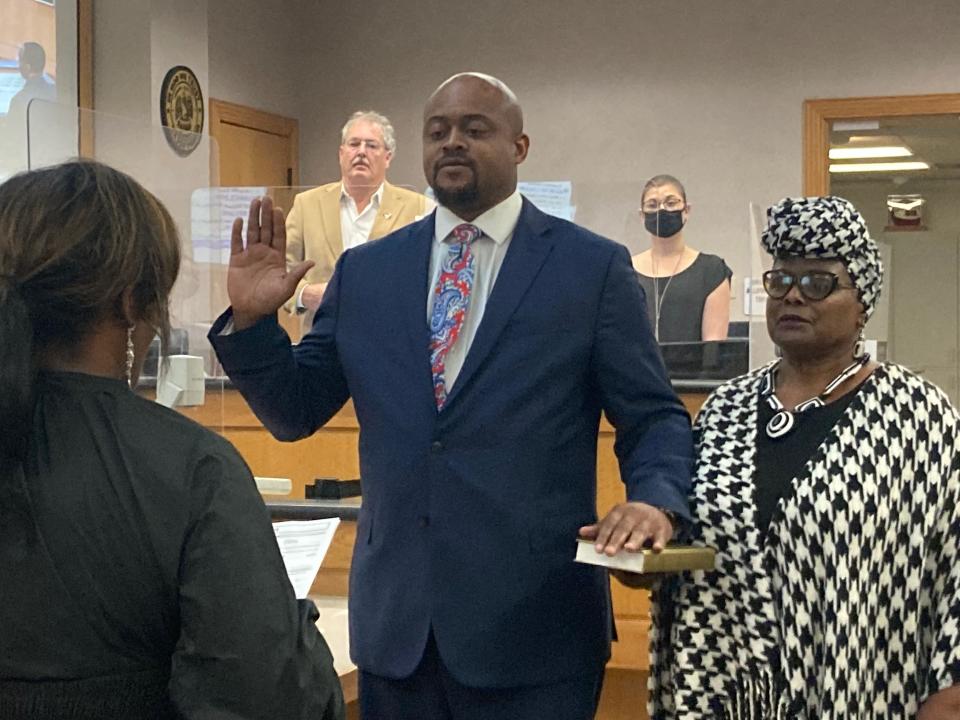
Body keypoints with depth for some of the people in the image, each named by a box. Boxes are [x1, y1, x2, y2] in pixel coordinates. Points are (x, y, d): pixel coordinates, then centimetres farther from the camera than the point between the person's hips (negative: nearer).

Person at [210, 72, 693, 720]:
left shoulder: (594, 268, 0)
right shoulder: (365, 272, 8)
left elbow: (654, 419, 0)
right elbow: (297, 412, 11)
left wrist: (654, 498, -19)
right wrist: (252, 320, -5)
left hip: (533, 621, -3)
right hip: (395, 620, 3)